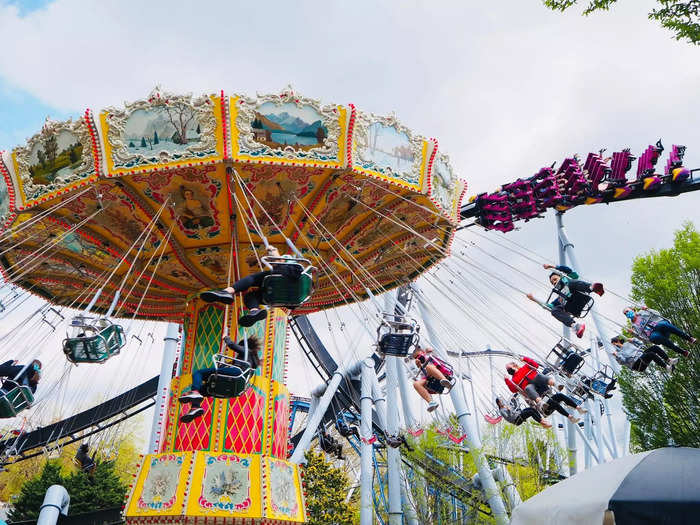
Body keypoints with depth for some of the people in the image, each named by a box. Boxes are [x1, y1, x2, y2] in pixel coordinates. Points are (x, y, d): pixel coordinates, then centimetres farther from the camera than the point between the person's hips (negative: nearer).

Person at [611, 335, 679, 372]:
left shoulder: (628, 343, 22)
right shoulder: (618, 352, 5)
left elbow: (641, 344, 24)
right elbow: (622, 362, -12)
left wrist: (633, 340, 12)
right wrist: (616, 355, -23)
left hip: (642, 355, 7)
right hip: (637, 364, -7)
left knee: (655, 347, -13)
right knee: (651, 354, -32)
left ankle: (669, 360, -12)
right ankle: (667, 367, -31)